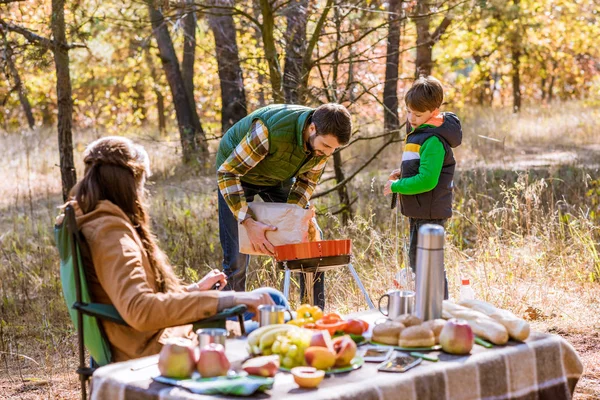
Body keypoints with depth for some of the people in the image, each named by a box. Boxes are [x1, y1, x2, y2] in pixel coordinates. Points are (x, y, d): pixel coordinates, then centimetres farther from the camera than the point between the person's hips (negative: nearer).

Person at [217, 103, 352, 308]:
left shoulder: (325, 138, -22)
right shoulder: (270, 130, -41)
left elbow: (307, 180, -5)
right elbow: (227, 173, -34)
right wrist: (248, 222, -40)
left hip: (279, 176, 5)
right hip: (238, 172, -5)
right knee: (236, 257, -10)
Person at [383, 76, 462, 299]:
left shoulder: (433, 140, -21)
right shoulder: (420, 131, 12)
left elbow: (427, 180, -27)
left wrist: (396, 186, -17)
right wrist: (403, 173, 7)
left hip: (430, 212, -11)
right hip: (419, 210, 11)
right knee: (416, 260, 19)